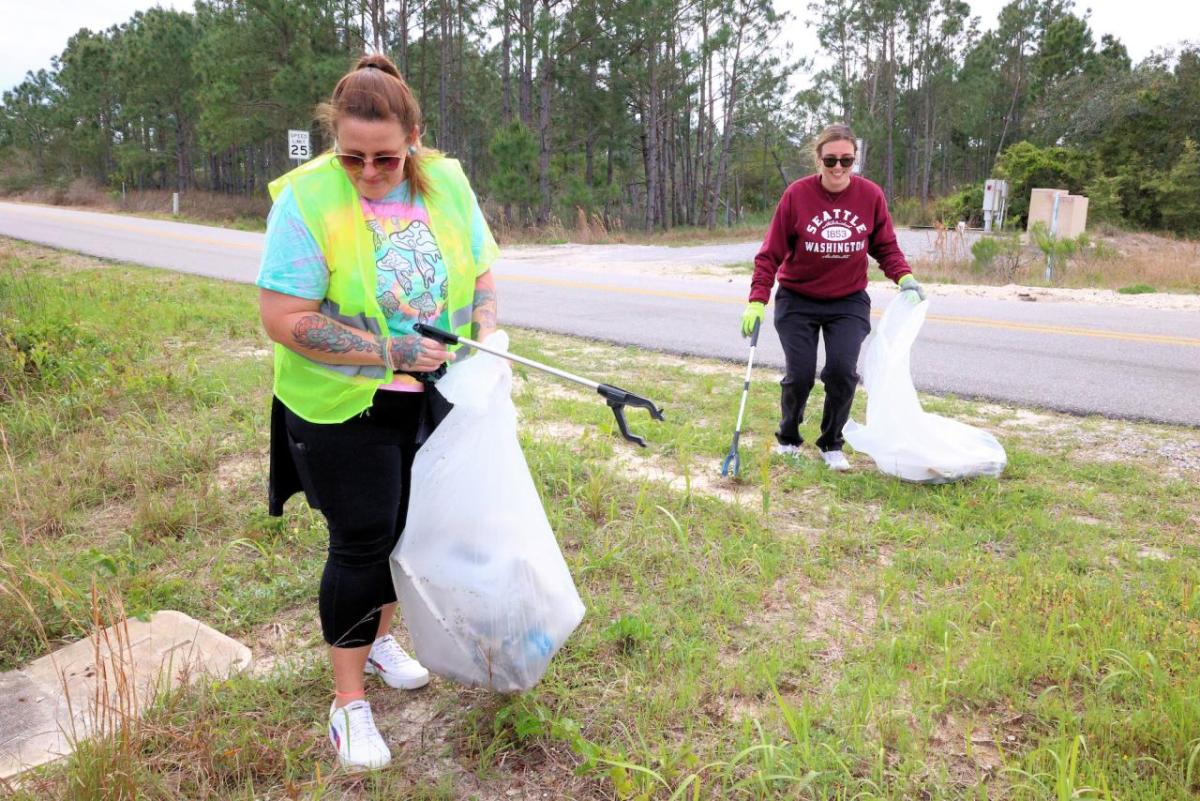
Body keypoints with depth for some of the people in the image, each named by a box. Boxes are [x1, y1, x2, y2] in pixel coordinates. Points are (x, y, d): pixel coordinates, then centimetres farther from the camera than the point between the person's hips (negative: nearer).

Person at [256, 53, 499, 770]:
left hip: (430, 397, 5)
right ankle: (349, 702, 19)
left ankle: (380, 636, 45)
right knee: (361, 542, 1)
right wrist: (396, 352, -26)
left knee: (409, 526, 18)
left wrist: (486, 341, -10)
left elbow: (481, 272, 7)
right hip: (344, 408, -5)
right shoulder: (307, 198, -19)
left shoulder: (446, 182, -5)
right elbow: (285, 318, -23)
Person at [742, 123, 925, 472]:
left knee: (842, 370, -12)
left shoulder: (871, 195, -7)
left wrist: (904, 277, -13)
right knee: (799, 375, -5)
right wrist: (757, 300, -17)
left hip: (849, 302, 1)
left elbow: (886, 247, 4)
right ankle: (787, 439, 24)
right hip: (797, 301, -1)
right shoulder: (796, 195, -13)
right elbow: (770, 253, -10)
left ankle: (832, 444, 12)